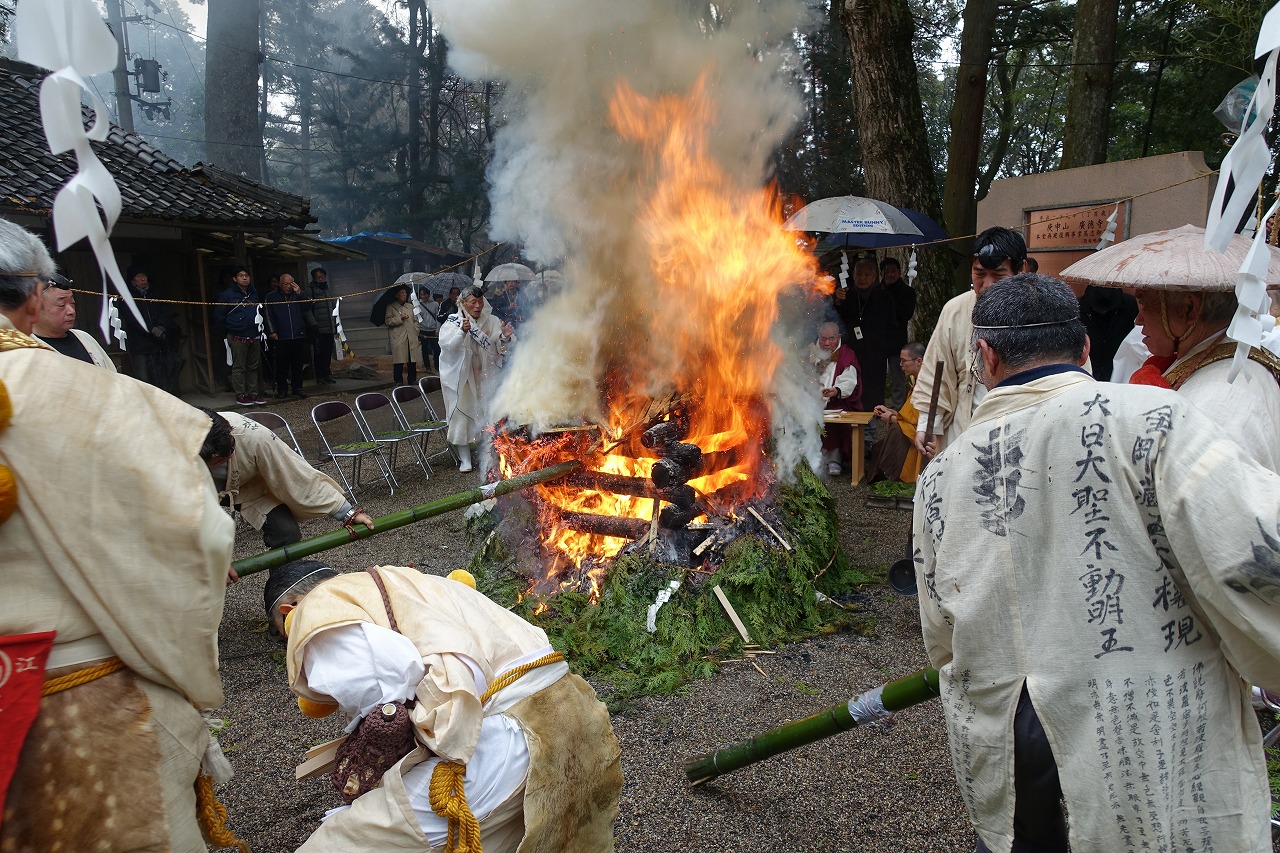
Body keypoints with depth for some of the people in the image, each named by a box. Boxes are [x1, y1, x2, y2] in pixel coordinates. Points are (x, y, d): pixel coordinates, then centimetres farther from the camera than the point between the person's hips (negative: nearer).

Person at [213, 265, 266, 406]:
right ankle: (240, 395, 3)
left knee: (254, 367, 8)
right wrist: (227, 332, 0)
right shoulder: (227, 295, -4)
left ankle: (254, 393, 14)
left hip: (254, 337, 6)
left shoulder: (254, 294, 14)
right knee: (239, 367, -2)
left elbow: (260, 312, 23)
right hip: (238, 338, -5)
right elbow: (218, 316, -4)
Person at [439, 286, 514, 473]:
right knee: (462, 414, 1)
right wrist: (462, 332, -39)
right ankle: (464, 459, 10)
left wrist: (506, 337, -23)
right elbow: (448, 345, -22)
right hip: (461, 377, -2)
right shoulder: (453, 322, -5)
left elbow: (503, 348, -1)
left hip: (486, 376, 2)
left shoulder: (491, 321, 2)